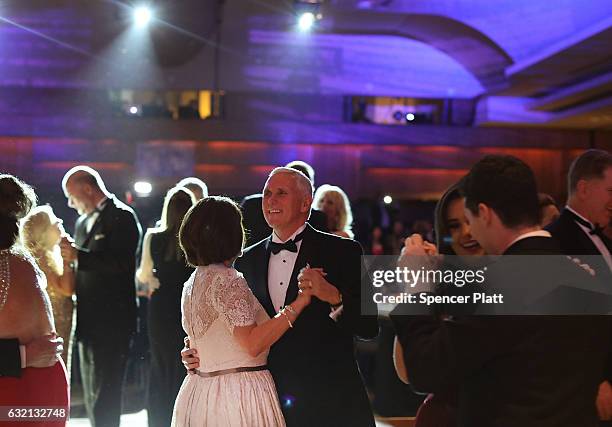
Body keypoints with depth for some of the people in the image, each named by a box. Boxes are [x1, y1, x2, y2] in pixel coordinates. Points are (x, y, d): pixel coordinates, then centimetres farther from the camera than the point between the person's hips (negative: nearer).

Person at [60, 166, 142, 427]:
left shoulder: (121, 216, -9)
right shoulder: (83, 221, 18)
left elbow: (121, 263, -21)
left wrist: (77, 256, -19)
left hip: (111, 320, -9)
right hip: (88, 320, 9)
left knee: (104, 394, -8)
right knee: (91, 393, 15)